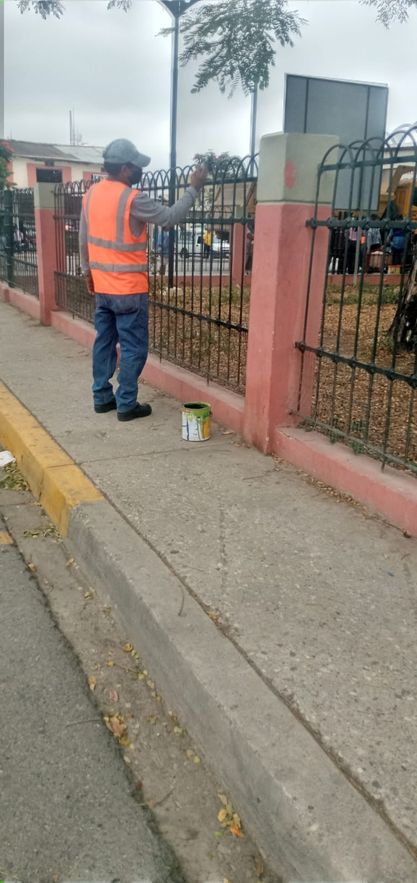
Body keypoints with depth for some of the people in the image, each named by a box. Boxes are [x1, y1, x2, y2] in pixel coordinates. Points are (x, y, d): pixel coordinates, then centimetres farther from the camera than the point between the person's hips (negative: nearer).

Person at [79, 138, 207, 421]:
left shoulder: (91, 194, 5)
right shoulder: (132, 199, -18)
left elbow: (84, 240, 12)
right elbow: (170, 218, -13)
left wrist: (88, 271, 23)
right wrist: (194, 188, -5)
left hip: (102, 286, 7)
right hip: (129, 289, -7)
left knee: (104, 342, 14)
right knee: (133, 348, 1)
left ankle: (102, 397, 21)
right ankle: (127, 404, 5)